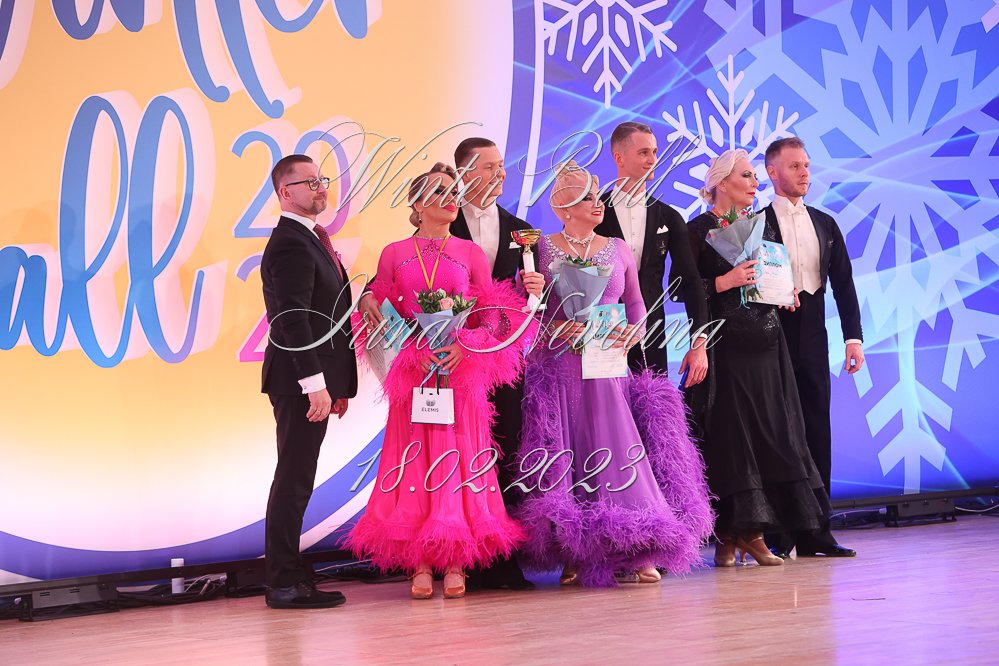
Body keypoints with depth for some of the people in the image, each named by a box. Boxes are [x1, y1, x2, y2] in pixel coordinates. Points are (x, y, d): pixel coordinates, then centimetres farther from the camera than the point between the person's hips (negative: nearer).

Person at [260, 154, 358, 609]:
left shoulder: (309, 239, 18)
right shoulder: (291, 244, -15)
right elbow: (294, 319, -22)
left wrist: (336, 382, 19)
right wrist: (315, 383, -25)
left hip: (315, 379, 10)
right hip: (300, 382, -10)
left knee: (296, 482, 12)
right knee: (294, 481, -6)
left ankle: (287, 577, 18)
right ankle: (284, 584, -2)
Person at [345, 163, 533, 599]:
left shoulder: (471, 253, 10)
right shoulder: (394, 254, 8)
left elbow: (494, 314, 7)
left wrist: (465, 346, -11)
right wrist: (415, 349, -10)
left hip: (462, 373, 0)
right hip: (412, 374, 0)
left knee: (457, 461, -4)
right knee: (416, 462, -4)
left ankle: (454, 565, -1)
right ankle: (420, 565, -1)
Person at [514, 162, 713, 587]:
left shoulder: (617, 249, 11)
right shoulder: (540, 249, 1)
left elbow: (636, 303, 14)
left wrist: (633, 332, -5)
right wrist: (553, 328, -16)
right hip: (558, 366, -2)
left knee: (619, 449, -6)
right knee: (564, 455, -3)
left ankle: (638, 553, -4)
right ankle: (572, 555, 3)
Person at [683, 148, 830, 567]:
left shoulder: (763, 227, 16)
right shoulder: (700, 229, -3)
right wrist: (725, 281, -18)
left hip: (764, 343, 6)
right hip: (722, 343, -6)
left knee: (770, 428, 1)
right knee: (728, 430, -6)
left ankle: (753, 533, 6)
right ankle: (727, 535, -2)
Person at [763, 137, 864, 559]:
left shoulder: (825, 224, 14)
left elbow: (843, 284, 11)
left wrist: (854, 336, 4)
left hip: (812, 338, 5)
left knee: (817, 430, 5)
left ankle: (814, 531, 10)